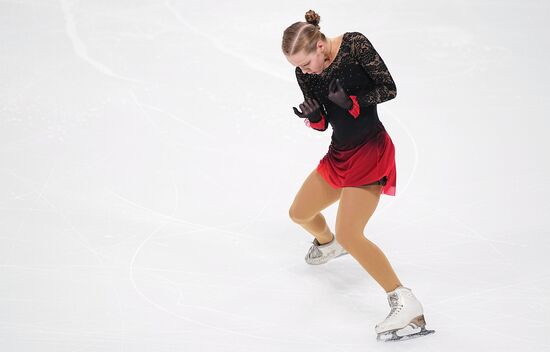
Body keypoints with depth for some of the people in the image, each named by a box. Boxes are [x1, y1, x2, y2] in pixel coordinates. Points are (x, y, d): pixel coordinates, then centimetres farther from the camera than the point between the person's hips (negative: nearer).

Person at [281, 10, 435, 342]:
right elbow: (322, 124, 5)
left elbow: (389, 88, -13)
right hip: (339, 153, 8)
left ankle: (407, 304, -15)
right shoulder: (305, 74, -1)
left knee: (349, 236, -18)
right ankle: (328, 242, 55)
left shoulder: (355, 44, -16)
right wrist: (313, 116, -18)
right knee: (299, 214, 19)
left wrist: (351, 102, -28)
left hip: (371, 151, -7)